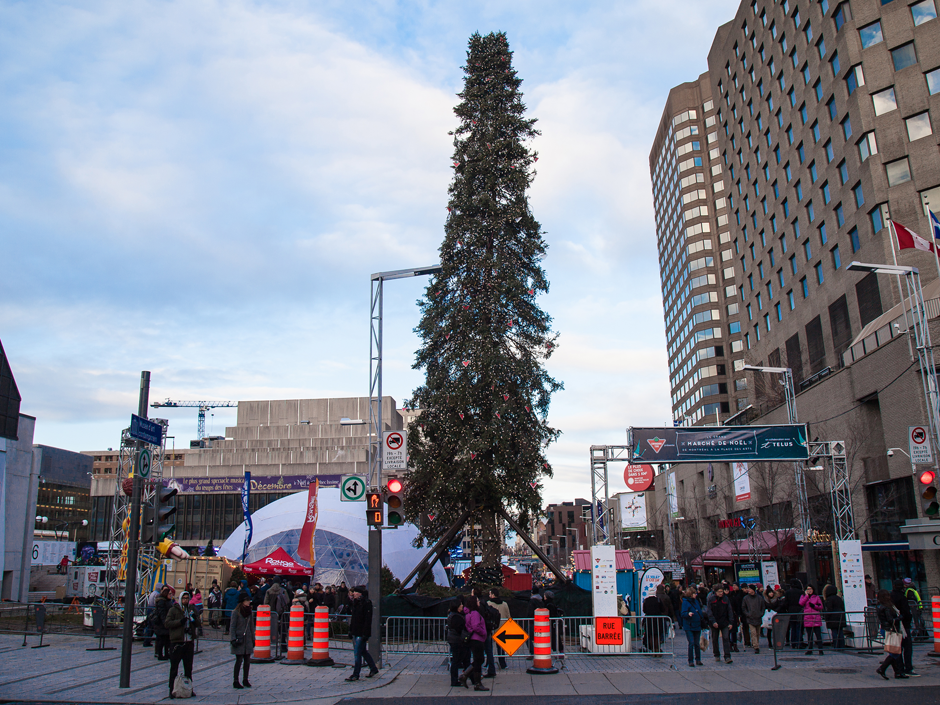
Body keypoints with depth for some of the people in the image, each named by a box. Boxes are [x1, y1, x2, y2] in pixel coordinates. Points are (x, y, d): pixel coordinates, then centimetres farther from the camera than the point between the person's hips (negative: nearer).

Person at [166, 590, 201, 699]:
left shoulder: (191, 609, 12)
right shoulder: (173, 610, -1)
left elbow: (198, 625, 13)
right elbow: (168, 624, -10)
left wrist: (195, 619, -8)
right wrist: (180, 621, -20)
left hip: (189, 642, 4)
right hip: (176, 641, -4)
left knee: (189, 667, 11)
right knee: (174, 667, -1)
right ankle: (172, 689, 6)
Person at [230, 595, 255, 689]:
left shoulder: (250, 612, 9)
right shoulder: (236, 612, -8)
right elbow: (232, 626, -8)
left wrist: (253, 639, 13)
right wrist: (233, 639, -14)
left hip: (248, 639, 5)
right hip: (239, 639, -5)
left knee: (247, 660, 6)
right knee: (239, 660, -4)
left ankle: (245, 680, 19)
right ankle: (235, 681, 6)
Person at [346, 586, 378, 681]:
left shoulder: (367, 603, -15)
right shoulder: (355, 602, 11)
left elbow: (368, 619, -18)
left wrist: (365, 633, -21)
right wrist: (351, 630, 16)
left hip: (362, 633, -9)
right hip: (355, 632, 9)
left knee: (357, 653, -5)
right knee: (363, 651, 16)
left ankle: (355, 675, 3)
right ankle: (373, 669, 29)